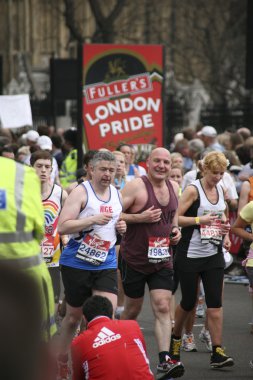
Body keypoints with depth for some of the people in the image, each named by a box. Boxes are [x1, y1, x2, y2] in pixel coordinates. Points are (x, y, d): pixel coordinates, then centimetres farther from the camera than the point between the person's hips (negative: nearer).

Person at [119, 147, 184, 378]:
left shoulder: (173, 187, 6)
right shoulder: (136, 186, -14)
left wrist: (175, 229, 7)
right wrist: (140, 217, -25)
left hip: (162, 260, 4)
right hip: (134, 260, -4)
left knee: (163, 307, -8)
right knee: (132, 309, 10)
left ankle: (164, 359, -12)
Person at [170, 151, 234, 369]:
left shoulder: (221, 190, 8)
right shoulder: (193, 190, -10)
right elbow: (175, 218, -15)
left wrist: (225, 230, 6)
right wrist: (200, 220, -21)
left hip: (214, 255, 5)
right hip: (190, 254, -5)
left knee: (215, 302, -3)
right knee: (188, 302, 5)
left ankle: (217, 352, -6)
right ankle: (175, 339, 32)